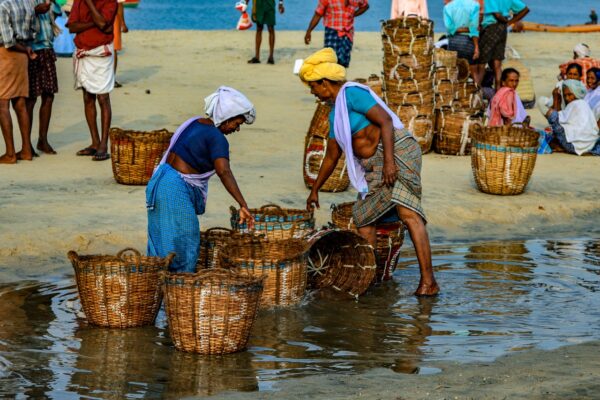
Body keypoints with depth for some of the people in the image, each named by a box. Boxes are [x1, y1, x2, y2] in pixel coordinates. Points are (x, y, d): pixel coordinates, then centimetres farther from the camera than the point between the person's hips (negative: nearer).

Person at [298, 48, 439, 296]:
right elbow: (331, 156, 32)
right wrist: (314, 190, 39)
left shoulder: (351, 94, -8)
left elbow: (385, 121, -17)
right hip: (373, 168, 11)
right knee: (362, 218, 8)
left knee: (407, 212, -20)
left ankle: (428, 281, -26)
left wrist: (389, 161, -25)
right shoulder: (335, 114, 22)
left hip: (398, 152, -11)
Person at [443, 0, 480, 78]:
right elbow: (474, 26, -10)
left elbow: (448, 26, -9)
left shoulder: (448, 6, 3)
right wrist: (476, 47, -10)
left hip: (453, 40, 2)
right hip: (468, 40, -1)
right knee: (474, 71, 7)